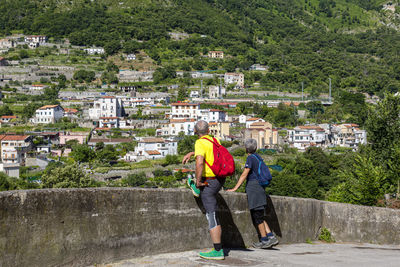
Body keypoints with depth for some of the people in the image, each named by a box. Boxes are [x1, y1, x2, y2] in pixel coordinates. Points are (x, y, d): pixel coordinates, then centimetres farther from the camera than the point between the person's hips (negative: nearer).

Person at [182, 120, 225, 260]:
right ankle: (197, 189, 68)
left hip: (209, 182, -7)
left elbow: (199, 162, -27)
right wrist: (191, 153, 29)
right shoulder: (216, 141, 8)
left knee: (212, 216, -5)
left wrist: (198, 180, -16)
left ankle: (218, 251, -3)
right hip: (220, 179, 7)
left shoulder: (200, 143, -14)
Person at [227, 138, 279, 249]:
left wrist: (235, 188, -14)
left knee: (257, 216, -2)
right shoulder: (258, 157, 15)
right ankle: (271, 237, 7)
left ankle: (264, 240, 3)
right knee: (259, 216, 12)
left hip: (254, 187, -8)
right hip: (259, 187, 8)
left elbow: (244, 174, -14)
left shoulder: (250, 158, -9)